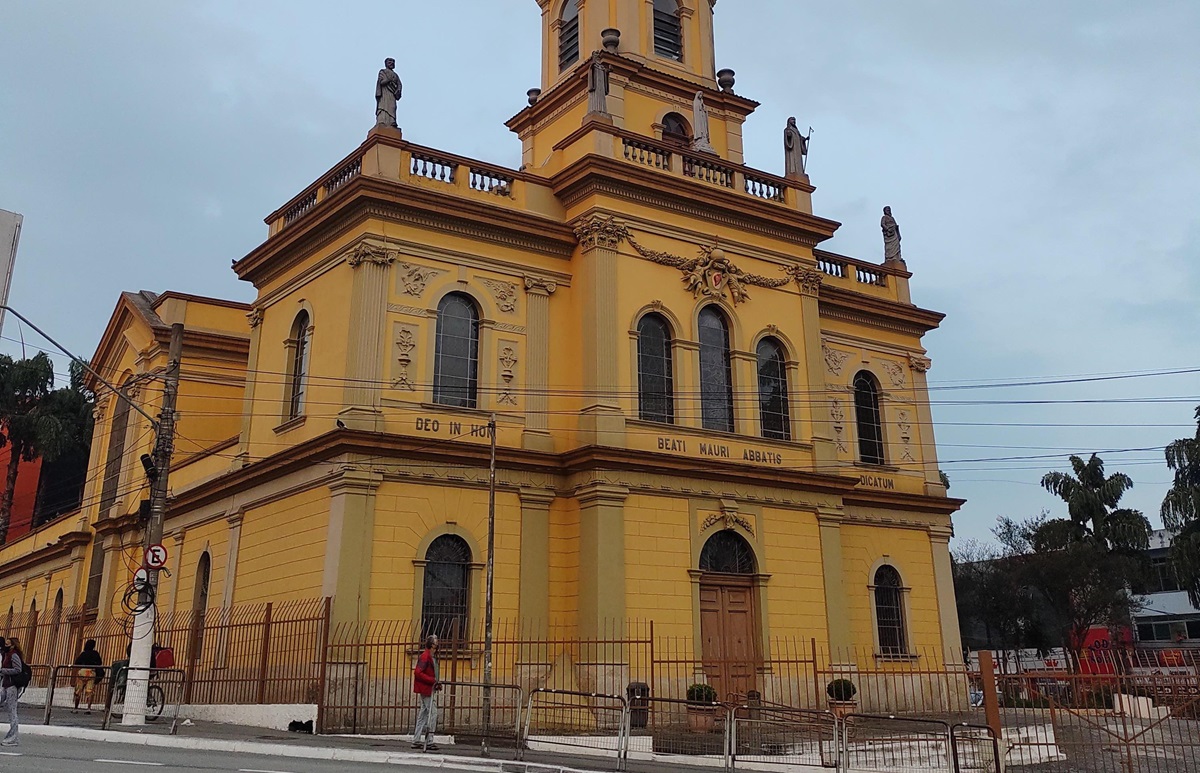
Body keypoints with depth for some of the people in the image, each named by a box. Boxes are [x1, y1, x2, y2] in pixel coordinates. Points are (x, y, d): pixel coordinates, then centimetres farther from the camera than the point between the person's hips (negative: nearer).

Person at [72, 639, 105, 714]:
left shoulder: (83, 654, -1)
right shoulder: (96, 654, 4)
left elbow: (76, 663, -2)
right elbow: (100, 663, 9)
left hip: (82, 672, -1)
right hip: (92, 673, 1)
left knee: (78, 691, 10)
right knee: (90, 691, -1)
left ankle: (76, 708, 16)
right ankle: (89, 708, -10)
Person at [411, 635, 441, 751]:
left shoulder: (433, 657, 15)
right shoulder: (425, 656, -15)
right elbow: (417, 673, -21)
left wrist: (436, 683, 8)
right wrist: (432, 680, -21)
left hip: (430, 688, 10)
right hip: (426, 689, -10)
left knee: (423, 714, 12)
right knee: (432, 714, -8)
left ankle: (416, 740, 17)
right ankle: (429, 741, -5)